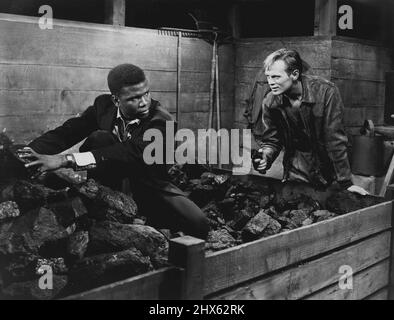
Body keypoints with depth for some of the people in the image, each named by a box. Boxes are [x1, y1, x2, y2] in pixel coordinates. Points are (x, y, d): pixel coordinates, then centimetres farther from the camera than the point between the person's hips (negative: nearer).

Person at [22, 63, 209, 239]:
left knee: (198, 225, -23)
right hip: (112, 182, 2)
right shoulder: (104, 105, -10)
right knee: (99, 137, -26)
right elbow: (65, 133, -13)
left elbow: (131, 152, -43)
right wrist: (28, 154, -32)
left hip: (148, 185, -1)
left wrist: (67, 159, -51)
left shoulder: (161, 121, -27)